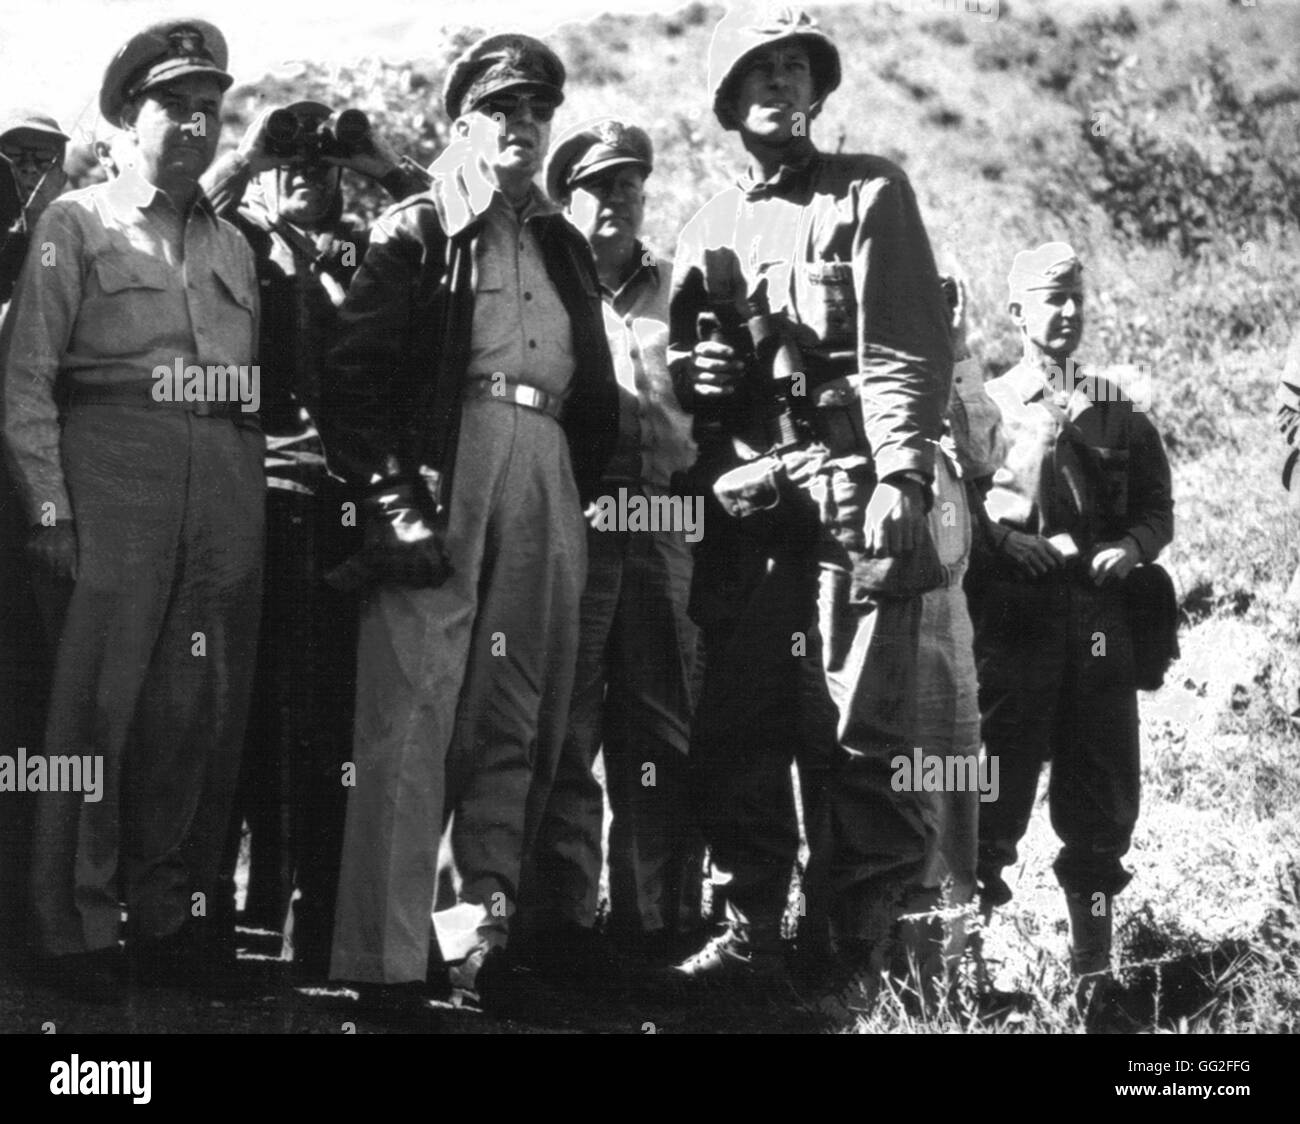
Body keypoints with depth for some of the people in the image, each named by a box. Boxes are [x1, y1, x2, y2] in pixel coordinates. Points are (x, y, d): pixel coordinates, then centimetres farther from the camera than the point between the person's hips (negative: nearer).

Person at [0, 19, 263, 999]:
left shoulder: (233, 246, 21)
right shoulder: (78, 223, 6)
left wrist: (256, 505, 10)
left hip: (225, 475, 5)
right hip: (115, 466, -5)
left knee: (203, 708, 4)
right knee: (101, 703, -5)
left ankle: (166, 913, 13)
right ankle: (79, 928, 2)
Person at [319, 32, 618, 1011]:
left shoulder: (566, 249, 22)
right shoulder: (414, 232, 6)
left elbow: (596, 398, 25)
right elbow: (354, 379, -3)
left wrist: (580, 491, 10)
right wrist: (392, 498, -13)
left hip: (546, 497, 6)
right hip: (439, 483, -5)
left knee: (516, 727, 4)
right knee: (411, 718, -11)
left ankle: (490, 934, 7)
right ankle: (387, 957, -12)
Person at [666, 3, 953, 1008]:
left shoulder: (871, 193, 7)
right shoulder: (709, 229, 20)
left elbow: (908, 346, -4)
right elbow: (681, 358, 27)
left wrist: (901, 477, -15)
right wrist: (693, 373, 2)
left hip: (849, 488, -5)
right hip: (743, 500, 5)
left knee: (859, 729, -7)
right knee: (737, 725, 3)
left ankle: (872, 947, -3)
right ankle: (752, 927, 12)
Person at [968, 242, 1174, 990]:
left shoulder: (1118, 411, 13)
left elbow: (1157, 509, 13)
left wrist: (1129, 548, -7)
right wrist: (1024, 548, -15)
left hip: (1100, 618, 3)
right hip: (1011, 620, -3)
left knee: (1102, 790, 6)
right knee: (997, 788, -3)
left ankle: (1094, 955, 14)